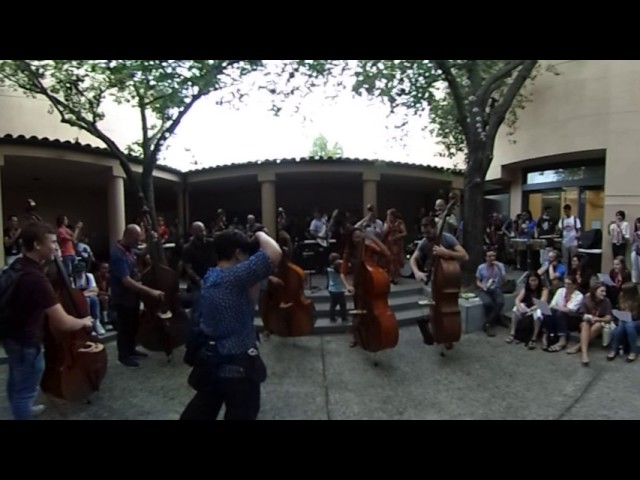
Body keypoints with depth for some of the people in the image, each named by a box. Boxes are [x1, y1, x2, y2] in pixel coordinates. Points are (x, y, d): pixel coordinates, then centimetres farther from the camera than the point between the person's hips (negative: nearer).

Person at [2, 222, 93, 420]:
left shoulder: (18, 265, -4)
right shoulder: (36, 279, -35)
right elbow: (63, 323, -34)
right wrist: (84, 322, -16)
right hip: (27, 343, -10)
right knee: (25, 391, 10)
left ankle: (21, 409, 55)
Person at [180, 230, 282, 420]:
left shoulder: (210, 277, 4)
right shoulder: (234, 277, -24)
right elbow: (275, 254, -33)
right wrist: (260, 235, -14)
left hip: (210, 359, 9)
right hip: (237, 364, -8)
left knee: (201, 410, 25)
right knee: (242, 414, 11)